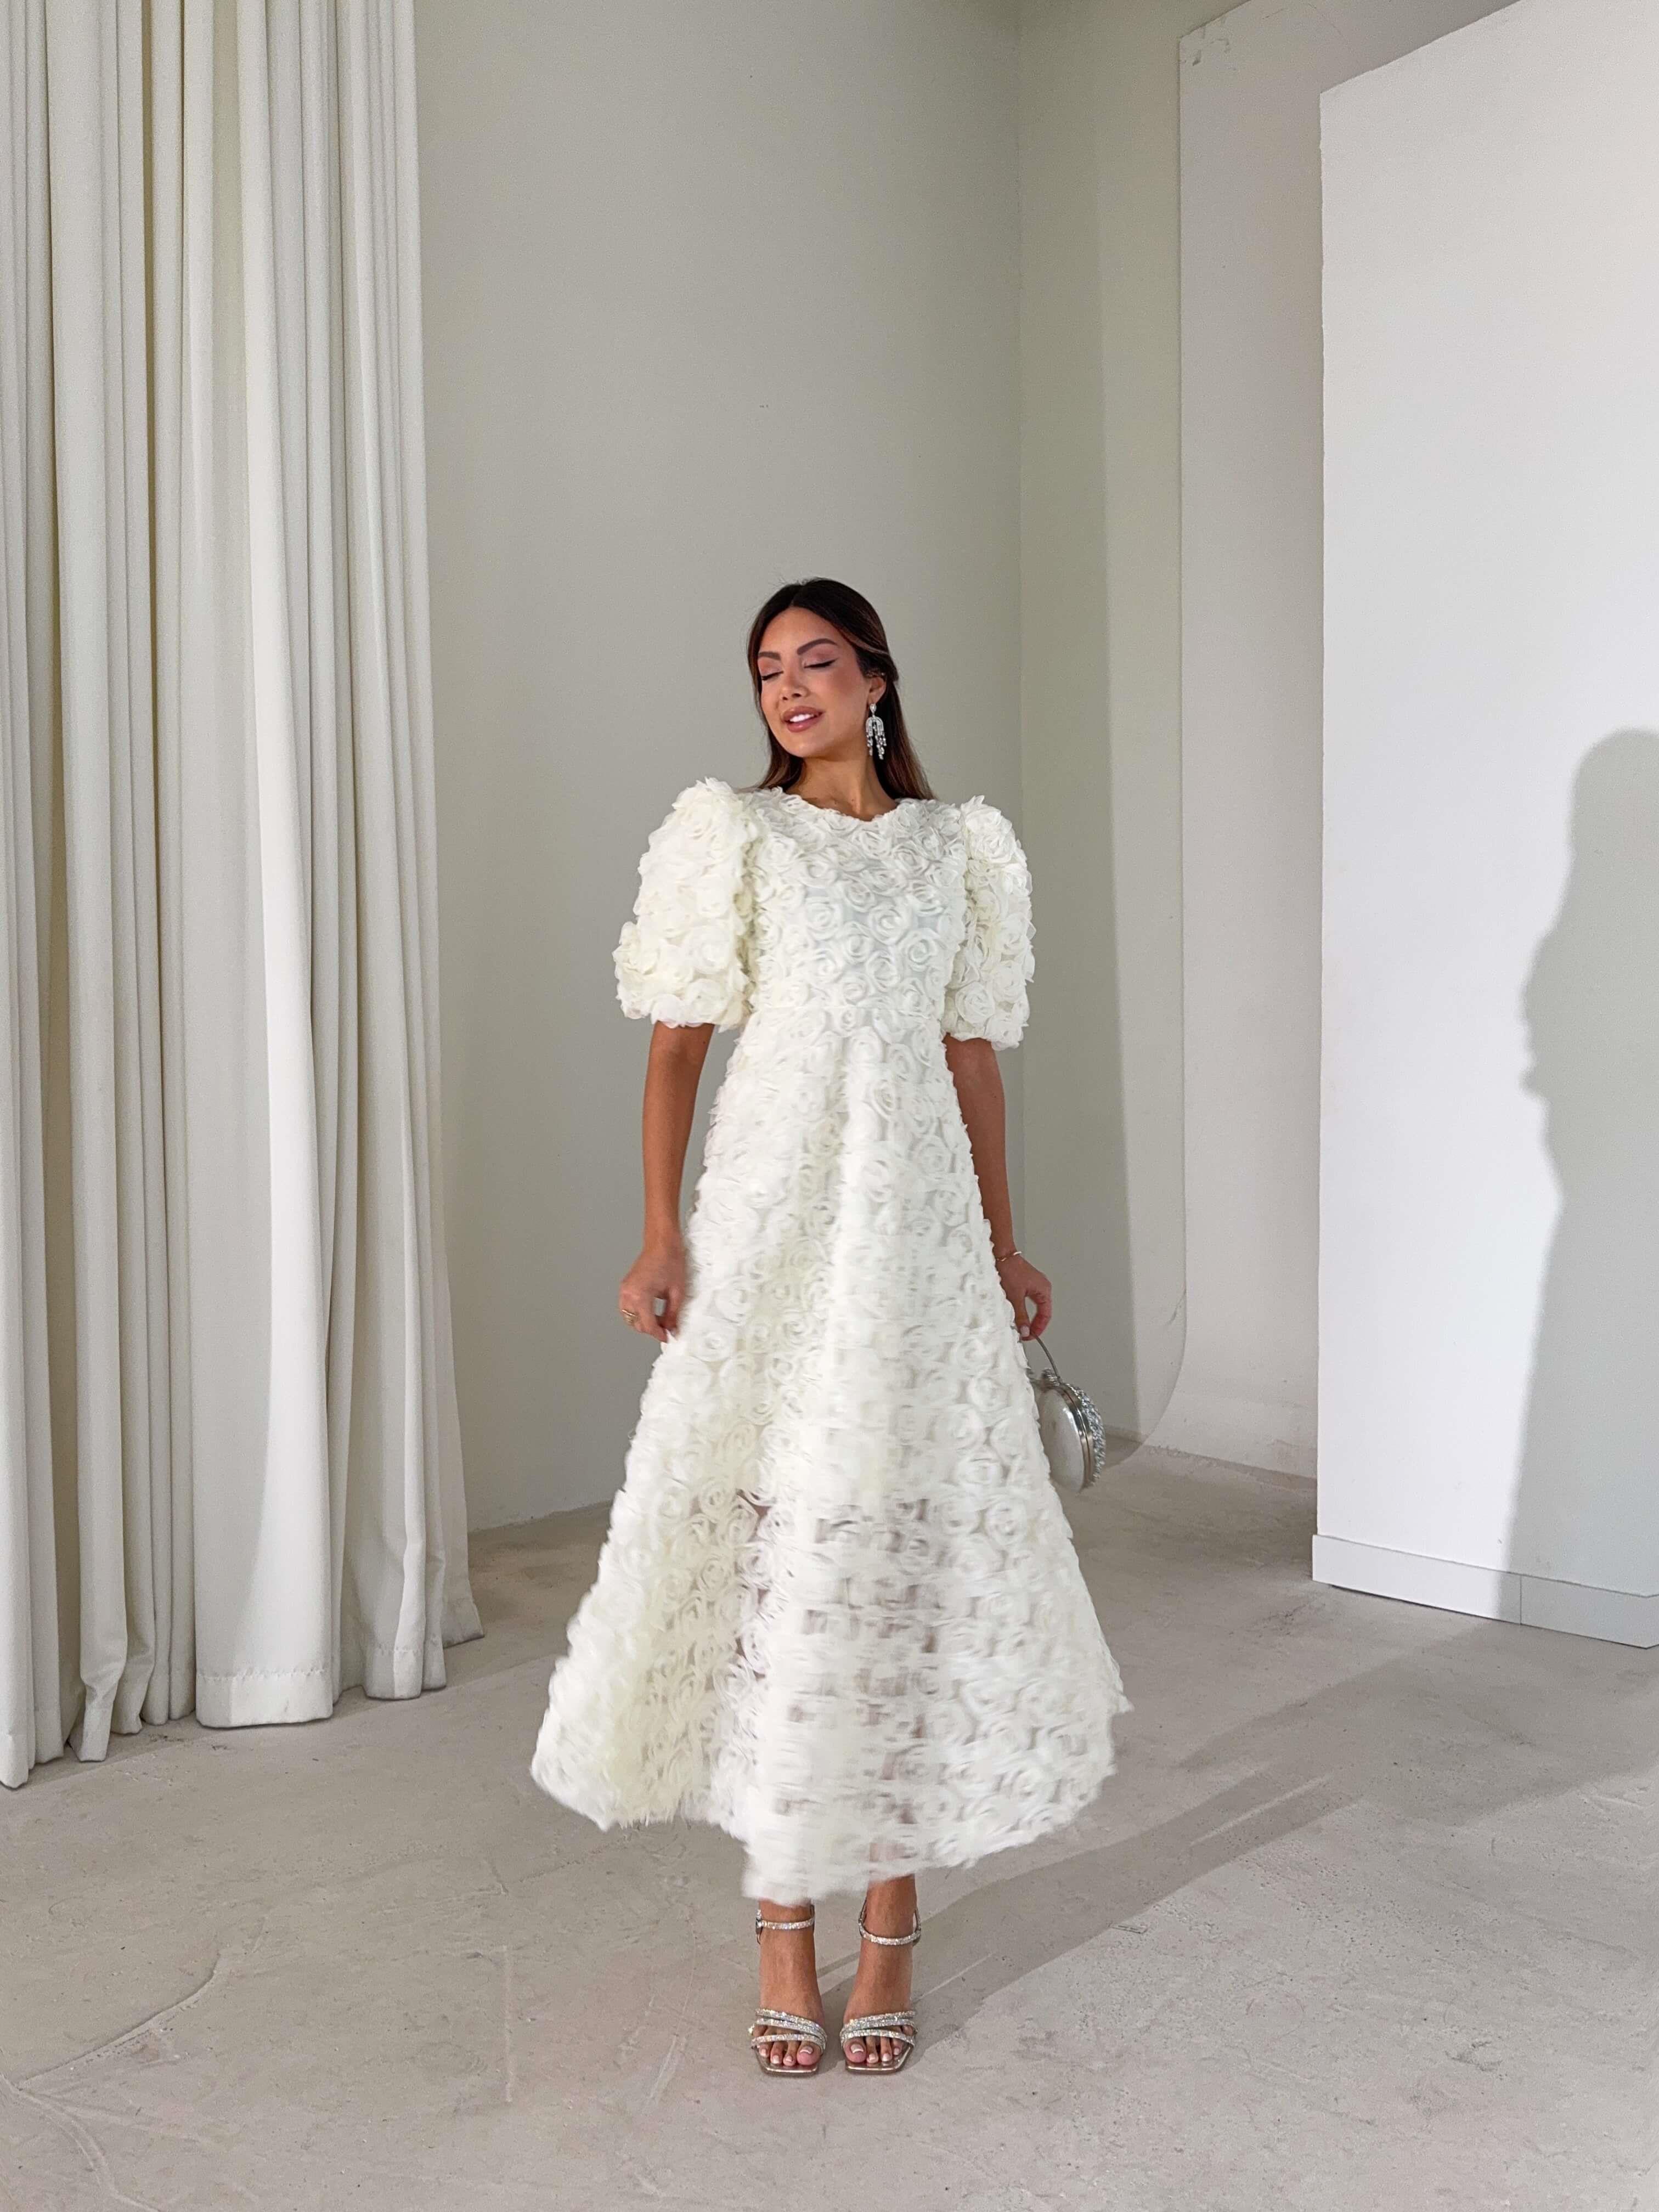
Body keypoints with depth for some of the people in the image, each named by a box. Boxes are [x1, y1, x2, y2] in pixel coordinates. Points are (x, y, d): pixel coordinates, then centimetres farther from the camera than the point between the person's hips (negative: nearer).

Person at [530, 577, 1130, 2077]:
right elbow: (677, 1043, 1)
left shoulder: (954, 846, 13)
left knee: (921, 1532, 3)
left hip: (919, 1220, 3)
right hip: (774, 1210, -2)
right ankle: (783, 1925, 14)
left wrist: (1004, 1244, 12)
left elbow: (974, 1052, 14)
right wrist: (662, 1233, -9)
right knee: (774, 1535, 0)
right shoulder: (730, 832, 5)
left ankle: (892, 1918, 17)